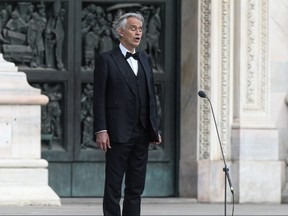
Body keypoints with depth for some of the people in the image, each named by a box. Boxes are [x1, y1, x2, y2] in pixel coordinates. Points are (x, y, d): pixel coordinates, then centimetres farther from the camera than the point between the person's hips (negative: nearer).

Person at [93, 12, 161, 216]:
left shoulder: (145, 60, 15)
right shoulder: (106, 60, -3)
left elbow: (151, 96, 16)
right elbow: (99, 98, -7)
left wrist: (154, 129, 10)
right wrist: (101, 130, -14)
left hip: (142, 135, 6)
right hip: (118, 134, -6)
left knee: (136, 189, 7)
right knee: (113, 188, -2)